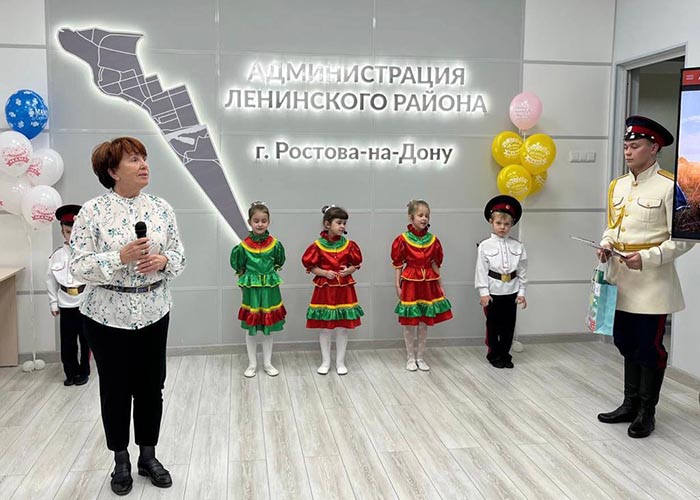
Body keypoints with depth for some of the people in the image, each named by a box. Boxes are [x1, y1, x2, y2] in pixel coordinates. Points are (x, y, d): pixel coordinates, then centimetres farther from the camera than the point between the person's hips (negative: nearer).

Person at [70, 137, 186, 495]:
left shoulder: (162, 209, 1)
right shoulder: (92, 211, -10)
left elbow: (179, 256, 6)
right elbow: (79, 266, -13)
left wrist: (162, 260, -16)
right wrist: (121, 257, -25)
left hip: (153, 313, 3)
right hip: (107, 316, -3)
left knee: (151, 387, 11)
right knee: (115, 390, 10)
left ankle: (148, 456, 30)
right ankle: (121, 461, 29)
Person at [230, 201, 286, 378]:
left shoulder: (274, 244, -5)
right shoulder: (244, 245, -9)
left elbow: (279, 262, 10)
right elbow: (237, 265, 4)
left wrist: (270, 274, 5)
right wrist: (246, 277, 0)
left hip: (270, 289, 1)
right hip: (251, 289, -1)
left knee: (268, 329, 10)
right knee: (251, 329, 8)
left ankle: (267, 363, 24)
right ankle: (252, 364, 21)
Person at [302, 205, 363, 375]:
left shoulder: (349, 245, -1)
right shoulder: (317, 246, -7)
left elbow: (355, 264, 8)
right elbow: (311, 266, -2)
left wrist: (348, 270, -13)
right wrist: (325, 273, -17)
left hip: (344, 289, 2)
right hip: (324, 289, -1)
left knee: (343, 328, 6)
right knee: (324, 328, 6)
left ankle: (340, 362, 20)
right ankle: (325, 362, 20)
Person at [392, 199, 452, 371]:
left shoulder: (433, 240, 4)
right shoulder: (403, 239, -7)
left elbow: (435, 264, 9)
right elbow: (398, 264, -4)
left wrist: (440, 285, 9)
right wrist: (397, 286, -7)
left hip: (429, 283, 3)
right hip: (410, 283, -3)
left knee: (425, 322, 9)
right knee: (410, 323, 4)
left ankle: (420, 357, 22)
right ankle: (410, 358, 18)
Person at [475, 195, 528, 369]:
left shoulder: (518, 246, 1)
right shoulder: (485, 246, -6)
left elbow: (522, 271, 4)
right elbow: (481, 270, -7)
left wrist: (521, 292, 1)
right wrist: (483, 292, -11)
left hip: (511, 292, 3)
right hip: (493, 291, -2)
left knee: (509, 324, 9)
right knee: (493, 324, 7)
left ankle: (505, 354, 24)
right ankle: (493, 355, 22)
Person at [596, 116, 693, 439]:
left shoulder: (669, 187, -11)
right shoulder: (617, 186, 10)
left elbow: (683, 238, -12)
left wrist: (647, 258, -20)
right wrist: (606, 244, 0)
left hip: (652, 282, -6)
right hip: (621, 280, 6)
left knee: (649, 347, 3)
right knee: (627, 344, 15)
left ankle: (646, 412, 17)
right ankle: (630, 405, 29)